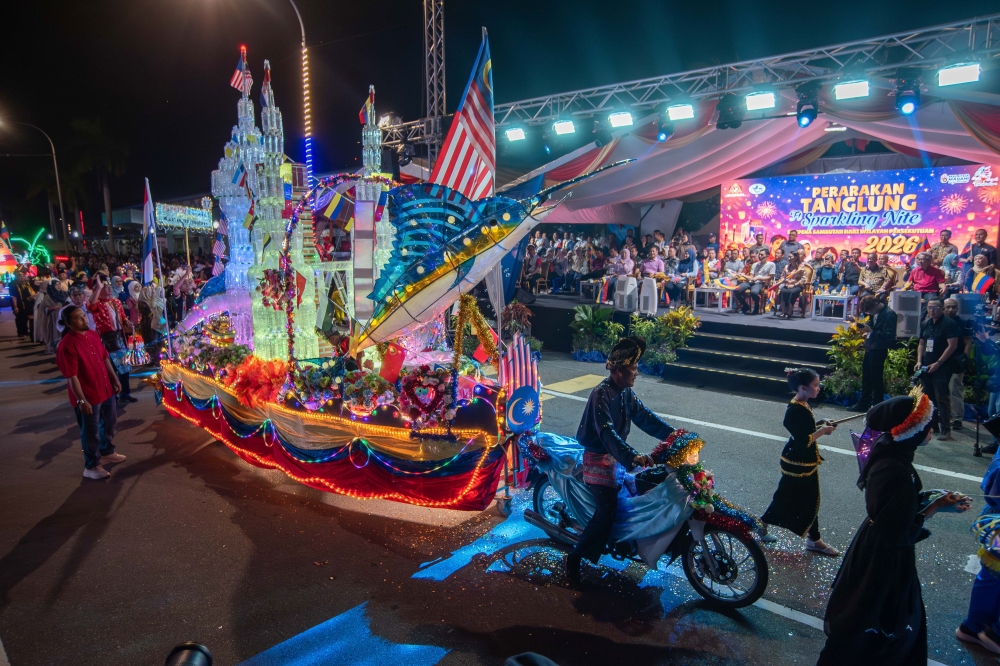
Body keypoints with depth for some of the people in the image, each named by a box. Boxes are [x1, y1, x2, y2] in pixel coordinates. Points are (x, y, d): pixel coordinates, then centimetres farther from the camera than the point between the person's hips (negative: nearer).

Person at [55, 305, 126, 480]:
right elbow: (72, 377, -23)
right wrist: (81, 400, -22)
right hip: (88, 396, -8)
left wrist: (114, 379, 14)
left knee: (109, 423, 24)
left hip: (105, 389, 8)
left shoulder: (92, 335, 1)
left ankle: (107, 452, 46)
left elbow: (105, 358, 13)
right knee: (91, 432, 7)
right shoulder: (67, 345, -23)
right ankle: (91, 466, 24)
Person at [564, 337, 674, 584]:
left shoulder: (626, 392, 3)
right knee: (607, 512, -12)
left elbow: (644, 417, 7)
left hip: (616, 455, 9)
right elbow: (607, 433, -35)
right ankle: (574, 558, 0)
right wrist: (632, 457, -47)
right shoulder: (601, 395, -24)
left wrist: (674, 434, -2)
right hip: (599, 458, -9)